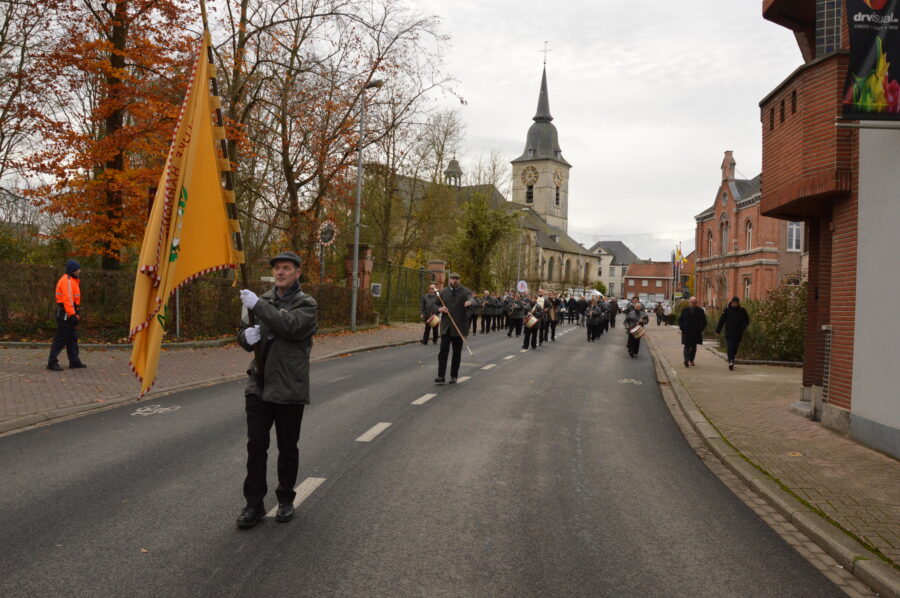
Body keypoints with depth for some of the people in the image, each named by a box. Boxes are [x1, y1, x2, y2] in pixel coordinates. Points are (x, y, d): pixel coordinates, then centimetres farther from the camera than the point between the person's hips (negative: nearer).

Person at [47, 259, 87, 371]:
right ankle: (52, 362, -4)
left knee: (73, 338, 14)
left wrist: (76, 314, 19)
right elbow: (67, 299, -23)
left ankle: (74, 361, 21)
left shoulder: (72, 280, 18)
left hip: (70, 313, 11)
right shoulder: (67, 281, -15)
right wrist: (72, 315, -27)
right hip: (65, 314, -11)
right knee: (61, 338, -7)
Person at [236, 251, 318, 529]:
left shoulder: (306, 304, -5)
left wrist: (259, 305, -27)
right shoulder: (264, 300, 11)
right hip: (258, 386, 4)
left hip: (289, 389, -4)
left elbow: (290, 326, -25)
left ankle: (286, 500, 26)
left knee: (287, 448, 10)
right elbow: (243, 334, 15)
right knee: (255, 446, 3)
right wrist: (246, 336, -9)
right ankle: (254, 504, 13)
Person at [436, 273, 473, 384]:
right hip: (446, 327, 2)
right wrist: (440, 309, -8)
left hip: (459, 327, -1)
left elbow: (472, 299, -20)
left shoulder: (465, 291, -1)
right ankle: (441, 376, -8)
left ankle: (454, 376, 16)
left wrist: (469, 302, -44)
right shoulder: (443, 292, 9)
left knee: (457, 352, 6)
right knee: (443, 350, -7)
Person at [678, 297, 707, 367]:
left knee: (693, 347, 10)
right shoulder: (685, 310, 3)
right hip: (686, 332, -1)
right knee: (687, 346, -8)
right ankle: (686, 361, -19)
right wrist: (682, 328, -3)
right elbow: (680, 320, 9)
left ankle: (691, 360, 21)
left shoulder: (700, 311, 2)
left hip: (696, 332, 1)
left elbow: (704, 321, 6)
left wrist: (700, 329, -4)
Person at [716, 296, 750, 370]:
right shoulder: (727, 310, 0)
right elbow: (721, 320, -1)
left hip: (738, 333, 3)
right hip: (729, 333, -3)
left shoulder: (742, 311, 6)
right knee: (730, 347, -15)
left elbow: (747, 320, 12)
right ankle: (731, 362, -26)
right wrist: (718, 330, -4)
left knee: (735, 348, 7)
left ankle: (731, 362, 19)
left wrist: (742, 328, -2)